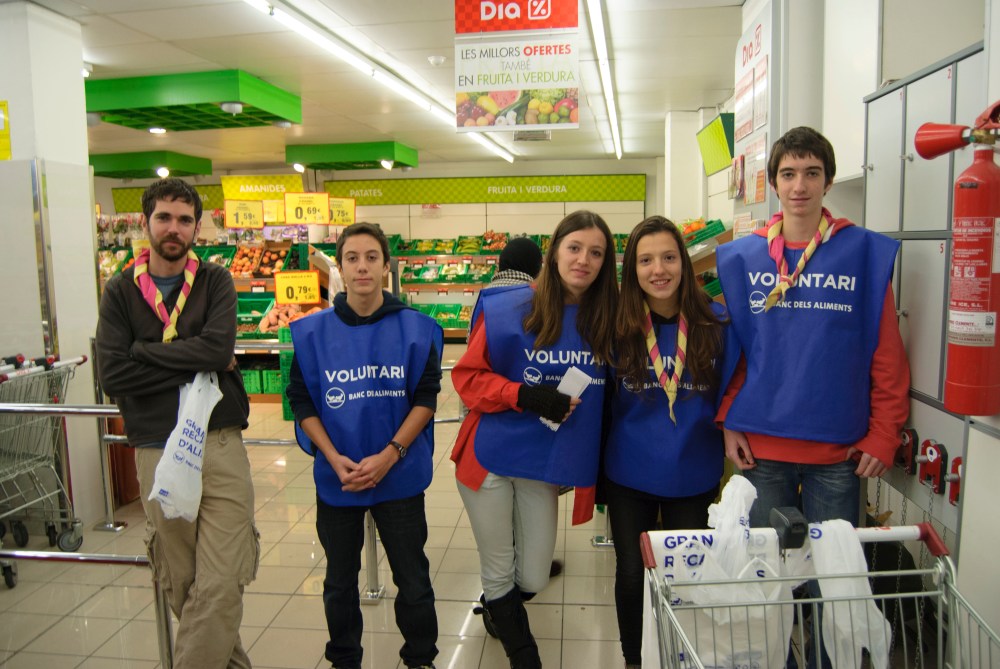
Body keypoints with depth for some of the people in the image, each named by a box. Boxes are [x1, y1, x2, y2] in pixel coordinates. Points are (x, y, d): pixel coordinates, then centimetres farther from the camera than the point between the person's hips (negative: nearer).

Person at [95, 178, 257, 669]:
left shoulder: (215, 282, 6)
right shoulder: (120, 291, 7)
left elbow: (218, 347, -13)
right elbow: (112, 375, -6)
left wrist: (144, 351, -6)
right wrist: (196, 366, -9)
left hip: (220, 445, -1)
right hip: (156, 452, 1)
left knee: (219, 587, -6)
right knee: (181, 587, 10)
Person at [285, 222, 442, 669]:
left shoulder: (415, 329, -6)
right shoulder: (312, 331, -2)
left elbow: (425, 399, -6)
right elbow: (302, 402, -1)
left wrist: (388, 456, -16)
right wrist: (334, 459, -13)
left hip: (400, 476, -1)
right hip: (335, 478, 2)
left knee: (413, 579, 11)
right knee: (340, 582, 19)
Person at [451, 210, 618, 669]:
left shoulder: (606, 321, -1)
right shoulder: (507, 310, -10)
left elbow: (606, 398, 8)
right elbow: (467, 376, -7)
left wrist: (596, 470, 6)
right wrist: (525, 395, -20)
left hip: (547, 463, 3)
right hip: (490, 457, -2)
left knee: (533, 578, 11)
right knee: (498, 573, 11)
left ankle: (499, 606, 47)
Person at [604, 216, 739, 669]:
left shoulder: (716, 322, -9)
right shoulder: (618, 327, -8)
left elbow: (729, 396, -1)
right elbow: (606, 401, 1)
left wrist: (725, 435, -9)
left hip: (694, 476, 0)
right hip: (628, 477, 0)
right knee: (632, 575, 12)